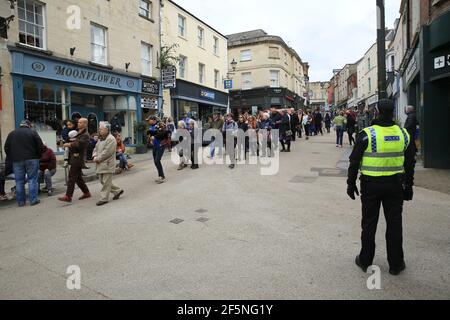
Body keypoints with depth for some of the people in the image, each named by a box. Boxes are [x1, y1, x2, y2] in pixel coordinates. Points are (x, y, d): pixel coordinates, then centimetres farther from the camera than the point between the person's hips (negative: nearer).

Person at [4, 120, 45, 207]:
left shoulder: (12, 134, 11)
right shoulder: (33, 133, 0)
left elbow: (6, 148, 11)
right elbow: (40, 147, -5)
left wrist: (12, 158, 17)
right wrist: (38, 156, 8)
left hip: (17, 161, 3)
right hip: (31, 159, -3)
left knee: (19, 181, 8)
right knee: (32, 180, 2)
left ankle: (21, 201, 12)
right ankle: (33, 200, -1)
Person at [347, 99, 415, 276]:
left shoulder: (367, 134, -12)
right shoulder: (403, 134, 1)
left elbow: (354, 162, -10)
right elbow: (409, 163, 9)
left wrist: (351, 183, 0)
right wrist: (408, 186, 18)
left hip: (371, 185, -3)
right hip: (395, 185, 3)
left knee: (369, 223, 8)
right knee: (394, 224, 12)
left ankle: (365, 261, 21)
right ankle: (396, 264, 23)